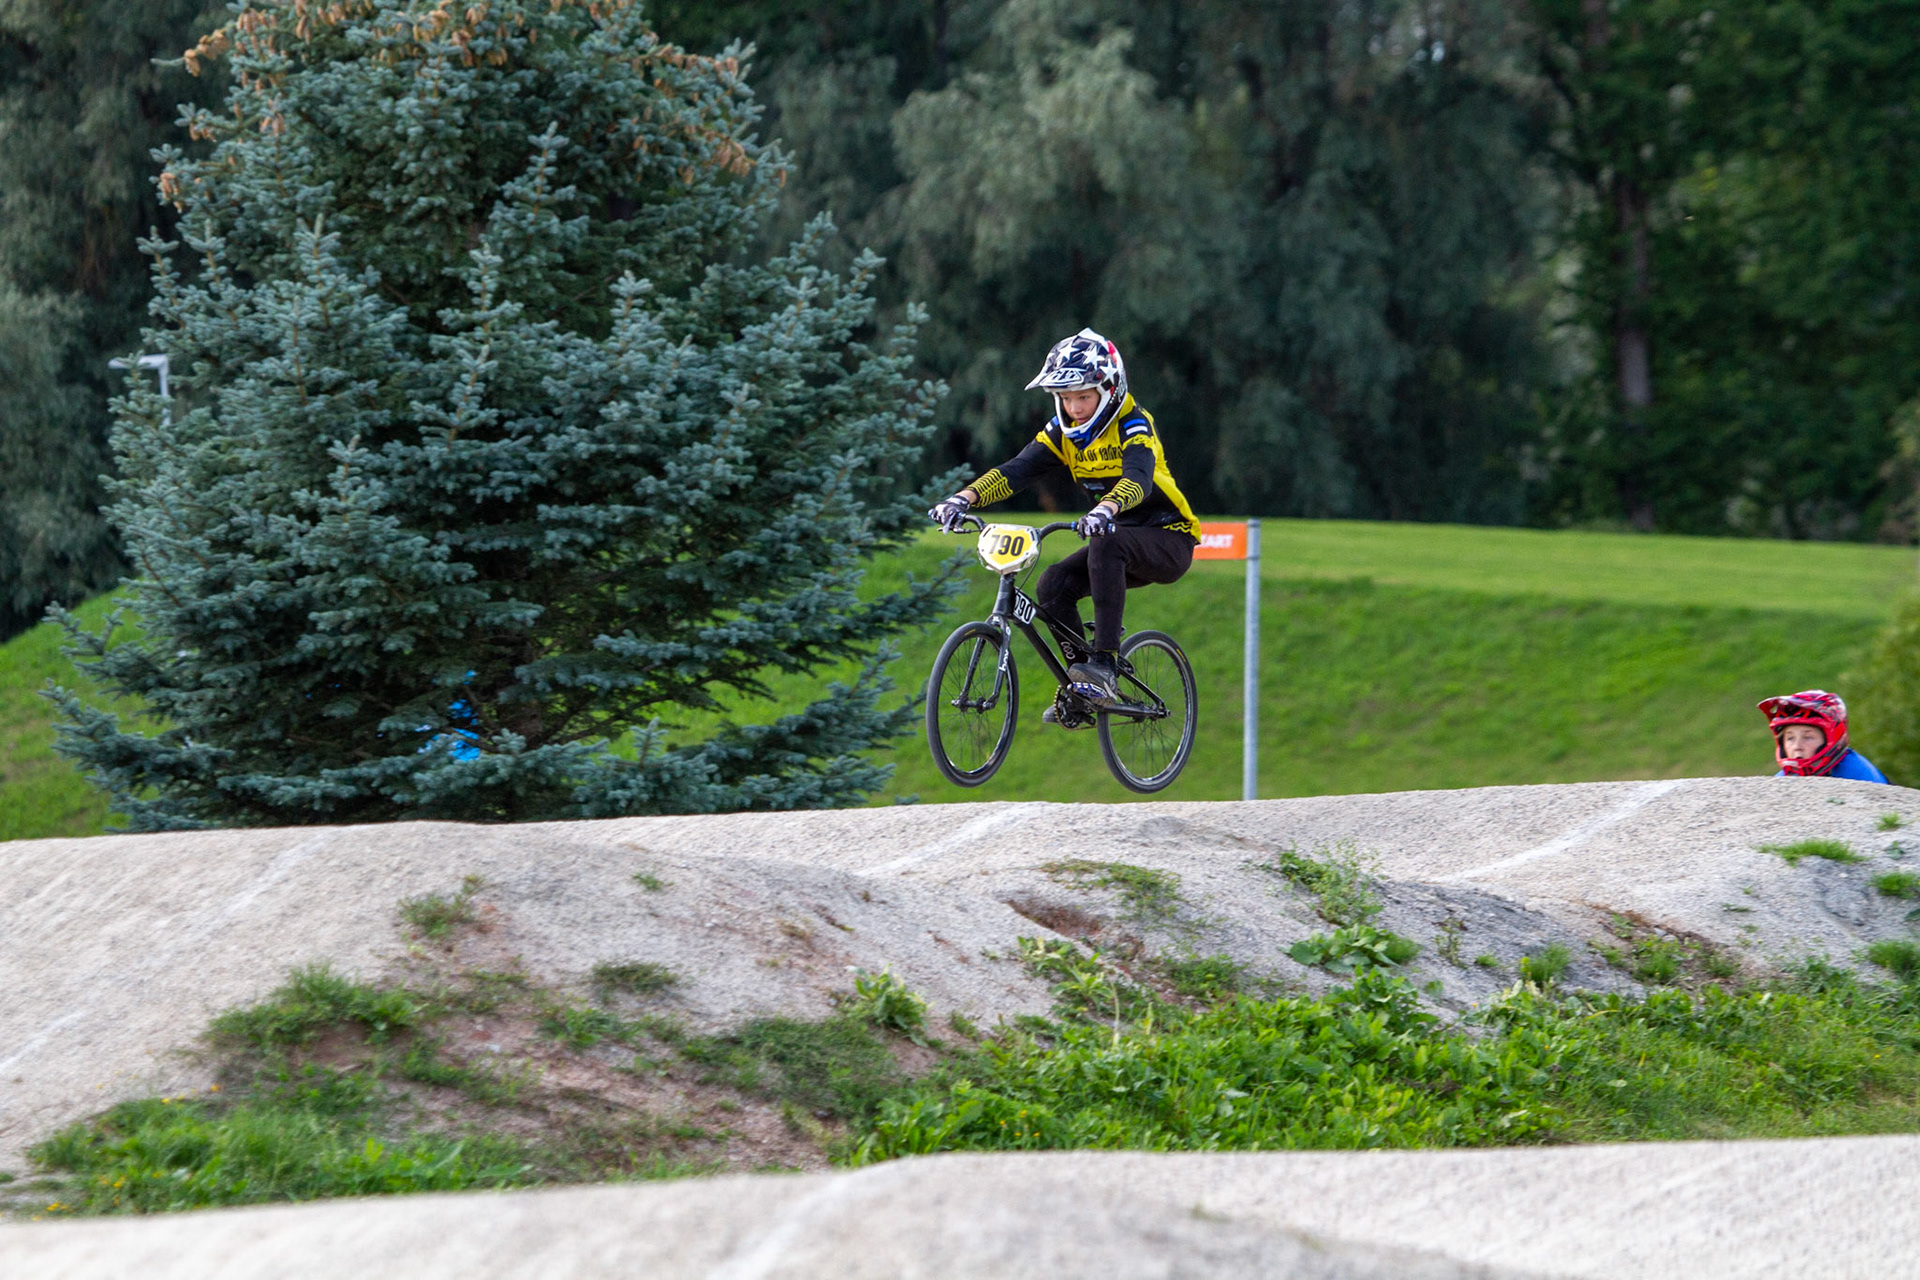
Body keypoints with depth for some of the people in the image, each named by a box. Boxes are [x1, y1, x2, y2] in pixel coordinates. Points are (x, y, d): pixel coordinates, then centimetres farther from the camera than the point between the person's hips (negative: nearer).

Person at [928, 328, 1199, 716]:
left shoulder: (1133, 426, -19)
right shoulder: (1062, 433, -1)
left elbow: (1139, 476, -40)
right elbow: (1015, 470, -14)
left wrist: (1105, 510, -62)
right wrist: (964, 498, -32)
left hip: (1168, 539, -6)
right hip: (1119, 547, 6)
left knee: (1106, 544, -35)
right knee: (1055, 584, -17)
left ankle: (1105, 664, -38)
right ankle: (1083, 698, -5)